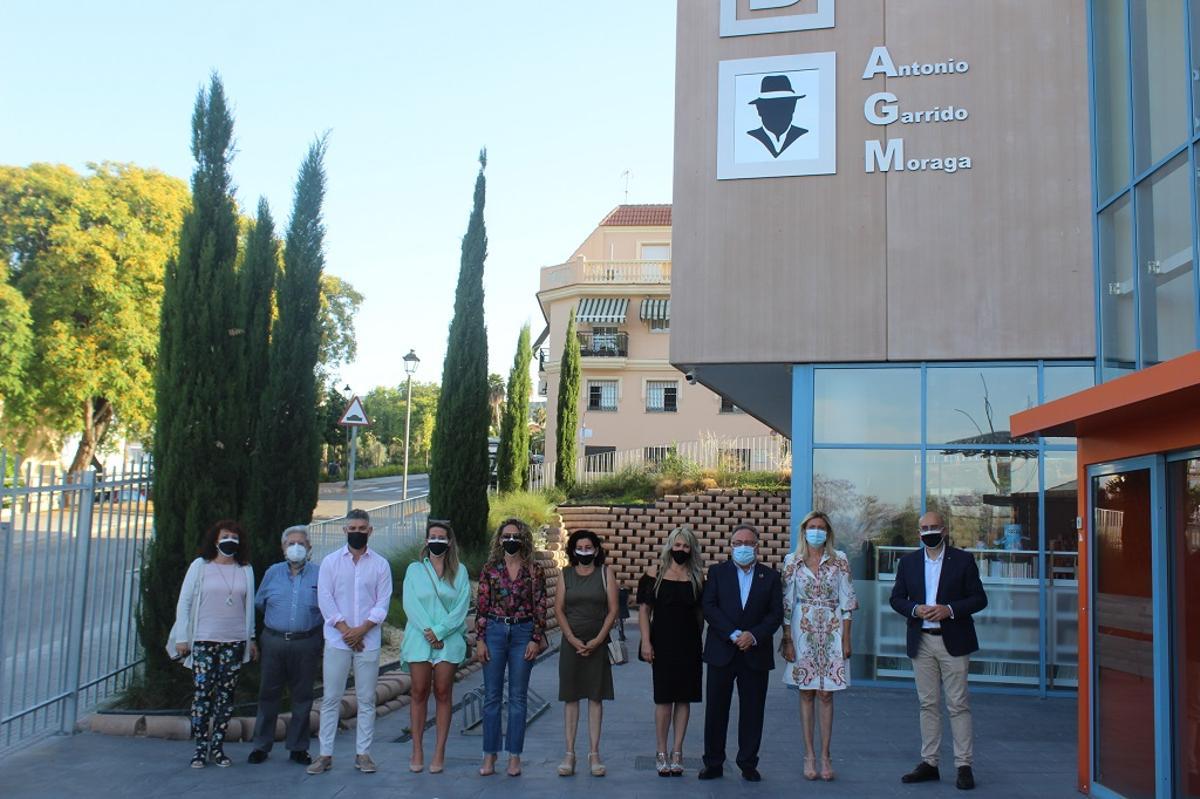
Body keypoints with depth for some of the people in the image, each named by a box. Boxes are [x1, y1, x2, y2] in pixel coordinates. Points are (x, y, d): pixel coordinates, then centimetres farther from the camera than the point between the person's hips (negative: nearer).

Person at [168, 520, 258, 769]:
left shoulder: (245, 570, 8)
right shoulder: (200, 566, 2)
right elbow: (184, 602, 3)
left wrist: (251, 639, 14)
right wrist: (181, 637, -1)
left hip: (235, 641, 2)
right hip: (204, 640, -2)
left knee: (226, 695, 4)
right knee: (202, 694, -4)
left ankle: (217, 747, 14)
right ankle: (201, 748, 6)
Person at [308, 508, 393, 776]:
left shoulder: (380, 564, 6)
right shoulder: (330, 561, 6)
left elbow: (382, 603, 1)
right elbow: (325, 599, -1)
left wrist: (361, 629, -12)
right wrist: (345, 629, -10)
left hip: (368, 641, 0)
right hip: (336, 640, 0)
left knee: (366, 699, 4)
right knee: (331, 698, 2)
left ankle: (362, 753, 11)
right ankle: (325, 754, 8)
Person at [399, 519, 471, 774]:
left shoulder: (460, 571, 6)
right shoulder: (414, 569, 8)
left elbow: (462, 607, -2)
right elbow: (410, 604, -1)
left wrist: (439, 631, -12)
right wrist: (427, 631, -13)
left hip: (449, 639, 0)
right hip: (419, 638, 1)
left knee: (443, 694, 1)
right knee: (419, 693, 2)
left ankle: (439, 752, 6)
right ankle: (417, 751, 8)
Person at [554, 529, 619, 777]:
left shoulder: (605, 573, 3)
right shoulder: (566, 574, 6)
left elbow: (613, 610, -1)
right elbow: (559, 609, 2)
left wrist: (597, 640, -9)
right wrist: (573, 639, -9)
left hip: (598, 643, -1)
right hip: (571, 642, 1)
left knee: (596, 697, 2)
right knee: (570, 697, 2)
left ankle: (594, 754, 7)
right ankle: (569, 754, 7)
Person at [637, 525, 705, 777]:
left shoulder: (697, 579, 5)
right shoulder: (655, 576, 0)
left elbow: (701, 613, 8)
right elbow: (644, 610, -1)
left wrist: (698, 638, 0)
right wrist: (646, 642, -7)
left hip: (689, 645, 2)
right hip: (663, 644, -2)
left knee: (684, 698, 5)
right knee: (664, 699, 0)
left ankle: (677, 752, 13)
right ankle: (661, 753, 11)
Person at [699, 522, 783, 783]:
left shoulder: (770, 576, 7)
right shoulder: (717, 572, 5)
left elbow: (776, 614, 0)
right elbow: (709, 607, -5)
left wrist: (753, 635, -14)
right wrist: (733, 634, -15)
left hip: (755, 653, 1)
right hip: (722, 651, 0)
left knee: (752, 711, 5)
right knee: (716, 710, 4)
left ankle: (748, 764, 17)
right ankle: (713, 763, 14)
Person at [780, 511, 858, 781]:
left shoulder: (840, 561, 2)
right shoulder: (792, 561, 3)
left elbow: (846, 601, 2)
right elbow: (787, 602, 3)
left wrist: (846, 638, -3)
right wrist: (787, 639, -3)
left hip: (831, 631, 0)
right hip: (803, 632, 1)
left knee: (826, 694, 1)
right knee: (806, 694, 4)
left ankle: (825, 755, 8)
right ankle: (809, 755, 11)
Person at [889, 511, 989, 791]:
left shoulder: (963, 560, 0)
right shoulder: (908, 562, 8)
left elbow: (979, 598, -2)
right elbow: (896, 598, 9)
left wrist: (950, 609, -16)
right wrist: (916, 609, -12)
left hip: (953, 642, -3)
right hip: (921, 642, 3)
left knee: (958, 704, -2)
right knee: (928, 704, 9)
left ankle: (964, 765, 4)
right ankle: (929, 763, 15)